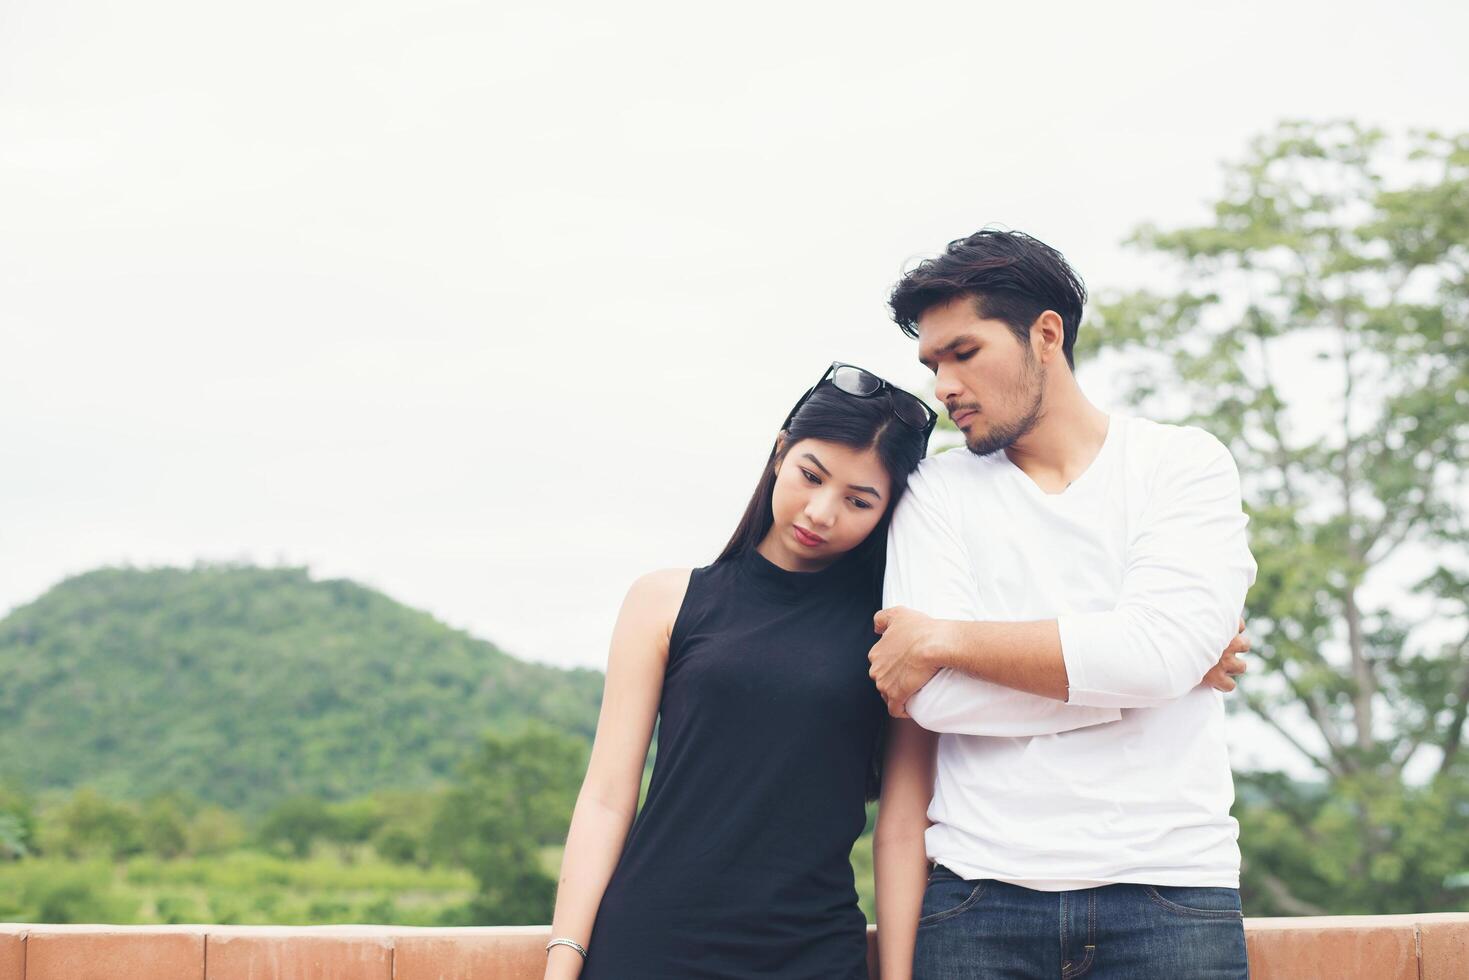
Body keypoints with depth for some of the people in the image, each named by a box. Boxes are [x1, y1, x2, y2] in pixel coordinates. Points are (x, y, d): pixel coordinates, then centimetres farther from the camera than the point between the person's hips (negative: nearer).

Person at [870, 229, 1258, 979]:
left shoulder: (1184, 465, 3)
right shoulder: (936, 494, 7)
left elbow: (1158, 650, -14)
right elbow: (933, 699, -5)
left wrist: (943, 639, -7)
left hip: (1171, 894, -1)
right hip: (978, 898, 1)